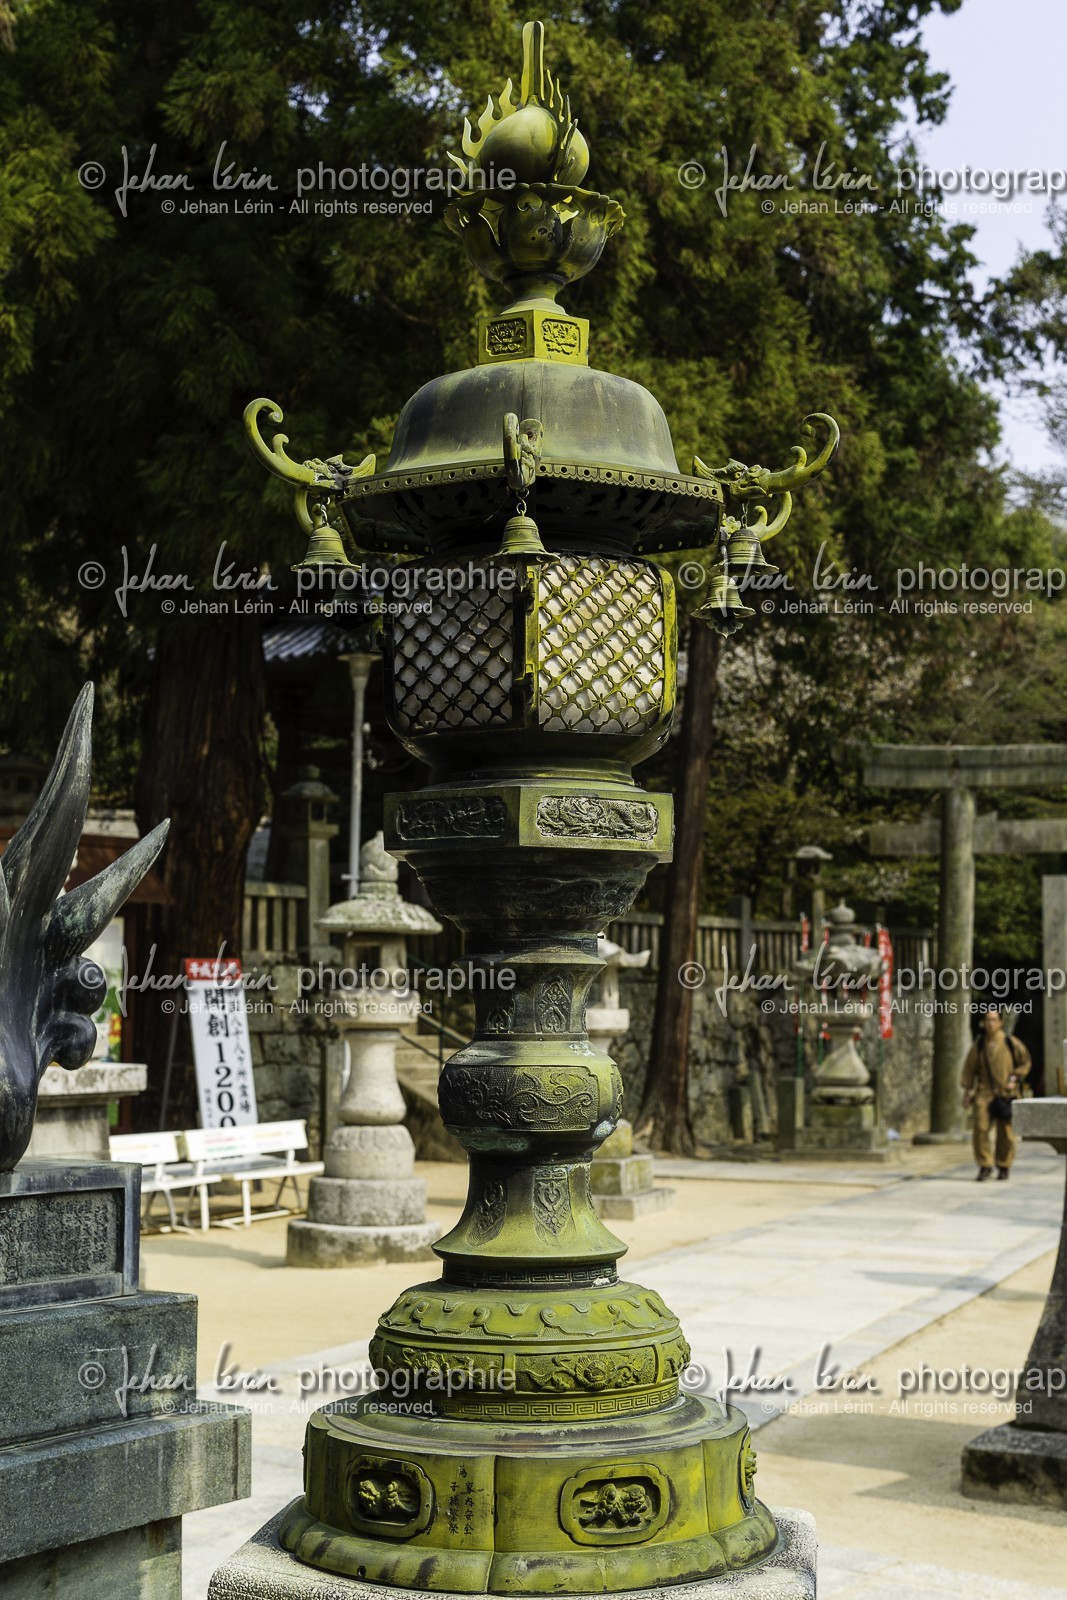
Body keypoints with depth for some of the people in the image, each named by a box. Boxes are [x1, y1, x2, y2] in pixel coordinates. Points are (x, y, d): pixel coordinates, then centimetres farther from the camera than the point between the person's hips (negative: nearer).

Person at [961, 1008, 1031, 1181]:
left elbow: (1026, 1062, 8)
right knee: (981, 1127, -13)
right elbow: (970, 1068, 10)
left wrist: (1014, 1079, -4)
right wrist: (967, 1090, 7)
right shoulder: (979, 1045, 3)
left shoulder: (1011, 1043, -2)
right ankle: (985, 1166, -3)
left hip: (1006, 1093, -1)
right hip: (985, 1091, 1)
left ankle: (1004, 1166, 23)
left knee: (1006, 1131, 3)